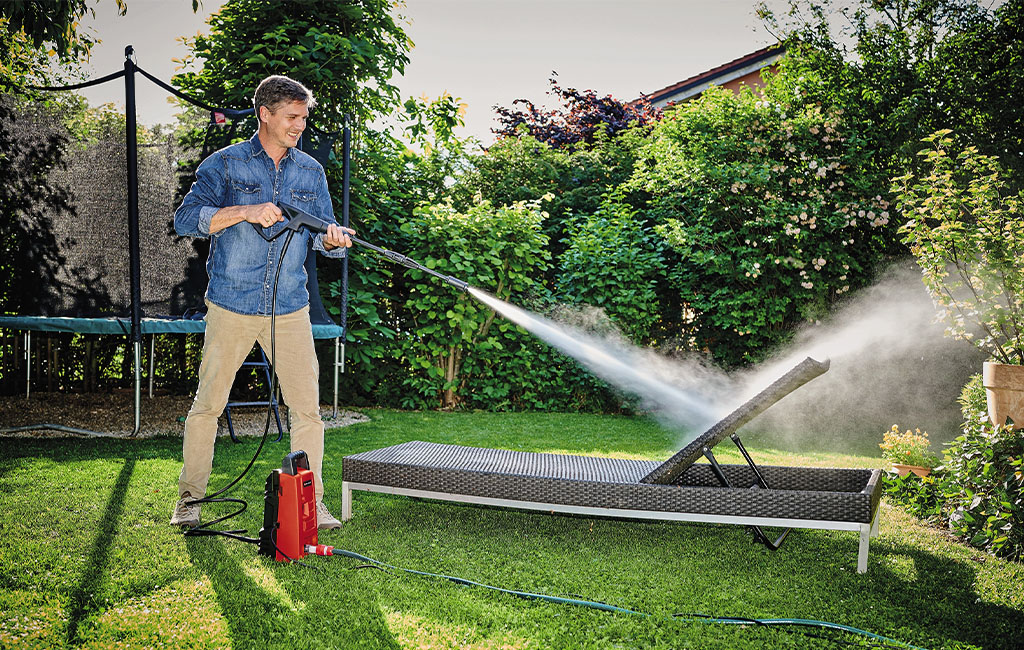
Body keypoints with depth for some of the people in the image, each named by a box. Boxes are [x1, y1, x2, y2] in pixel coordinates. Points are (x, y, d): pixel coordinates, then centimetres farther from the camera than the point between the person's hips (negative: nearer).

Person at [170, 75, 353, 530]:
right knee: (208, 403, 5)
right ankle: (189, 497, 22)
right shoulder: (225, 163, 0)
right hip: (231, 308, -2)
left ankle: (311, 503, 12)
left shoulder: (310, 172, 11)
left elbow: (321, 235, 11)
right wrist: (244, 211, -22)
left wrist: (334, 239, -13)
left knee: (307, 407, 0)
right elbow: (185, 219, -9)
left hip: (290, 310, 3)